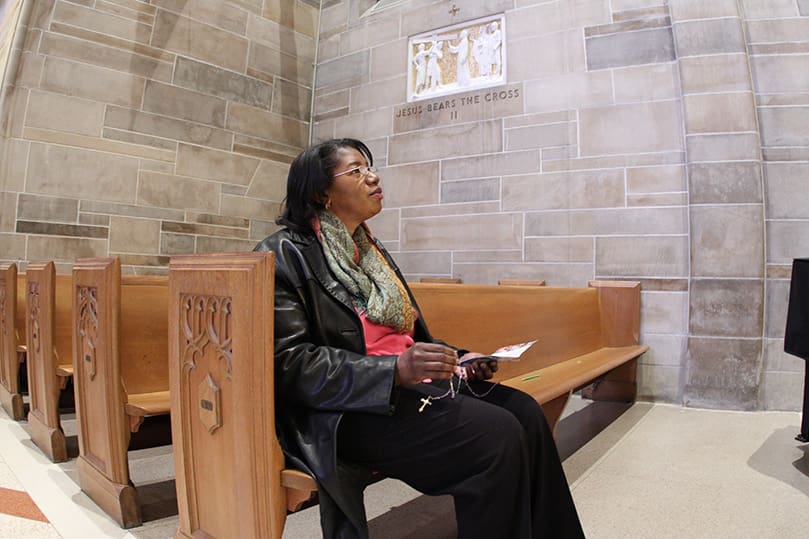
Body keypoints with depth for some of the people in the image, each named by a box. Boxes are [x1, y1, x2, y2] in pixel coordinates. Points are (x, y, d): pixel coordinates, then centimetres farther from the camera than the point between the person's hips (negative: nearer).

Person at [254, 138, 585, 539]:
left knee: (525, 412, -10)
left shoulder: (372, 249, 18)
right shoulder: (285, 256, -6)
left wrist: (455, 359, 6)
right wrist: (395, 370, -25)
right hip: (344, 412, -7)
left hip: (410, 384, 8)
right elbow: (289, 364, -16)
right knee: (496, 436, -22)